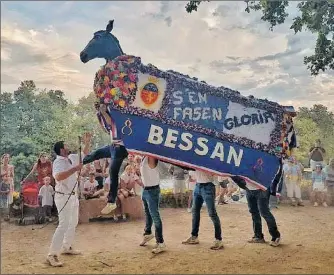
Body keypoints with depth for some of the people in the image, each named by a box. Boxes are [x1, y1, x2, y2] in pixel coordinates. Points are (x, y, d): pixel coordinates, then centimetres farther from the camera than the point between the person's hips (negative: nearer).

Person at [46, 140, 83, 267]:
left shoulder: (71, 160, 5)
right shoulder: (58, 162, -20)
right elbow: (58, 177, -39)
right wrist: (75, 169, -38)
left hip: (73, 196, 9)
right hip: (63, 197, -9)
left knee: (73, 223, 19)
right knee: (64, 225, -14)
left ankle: (67, 247, 34)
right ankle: (52, 255, -9)